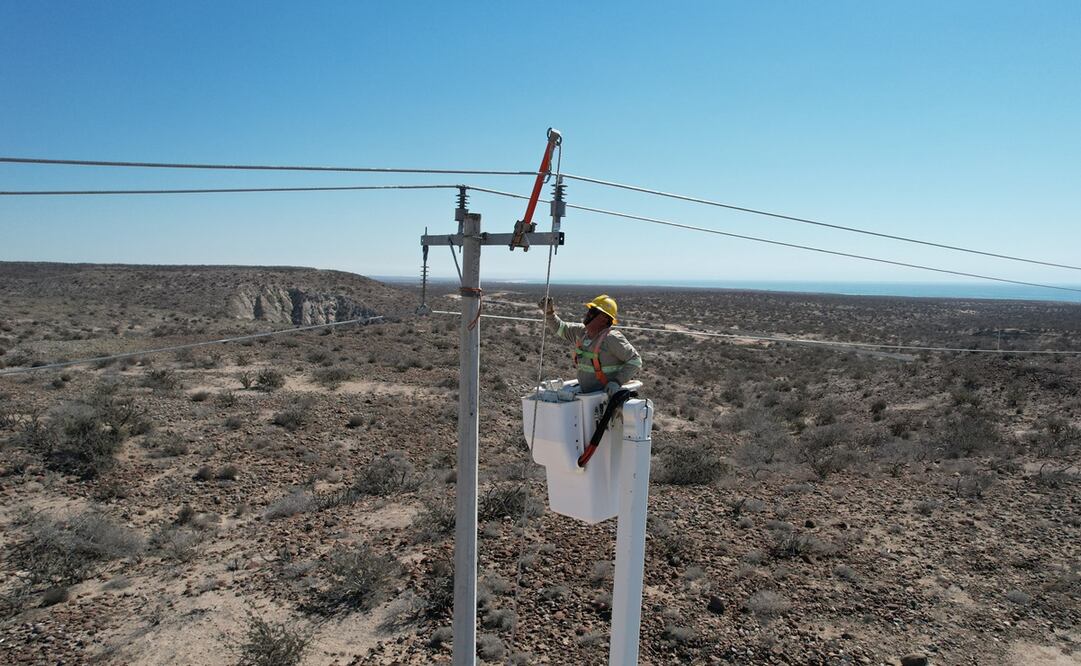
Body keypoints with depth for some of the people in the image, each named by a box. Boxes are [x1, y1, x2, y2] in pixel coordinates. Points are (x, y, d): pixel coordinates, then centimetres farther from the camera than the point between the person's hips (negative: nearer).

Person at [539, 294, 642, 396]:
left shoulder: (612, 339, -16)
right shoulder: (581, 332, 6)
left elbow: (635, 360, -14)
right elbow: (559, 328, 20)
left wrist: (617, 382, -21)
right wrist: (549, 313, 4)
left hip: (608, 394, -7)